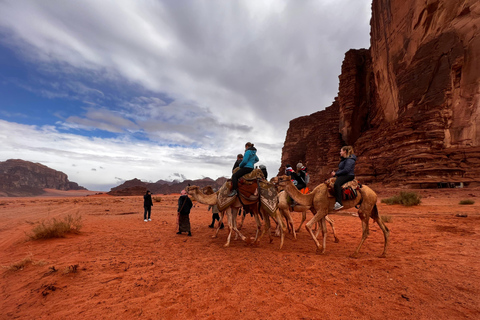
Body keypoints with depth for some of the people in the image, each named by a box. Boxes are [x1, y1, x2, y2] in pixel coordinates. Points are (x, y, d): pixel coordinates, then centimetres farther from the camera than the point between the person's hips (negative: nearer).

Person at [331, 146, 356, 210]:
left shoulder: (349, 159, -13)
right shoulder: (343, 159, 18)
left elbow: (346, 170, -22)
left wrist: (336, 173, -16)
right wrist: (335, 172, 5)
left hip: (348, 175, -11)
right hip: (343, 175, 11)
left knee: (336, 184, -36)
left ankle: (339, 203, -42)